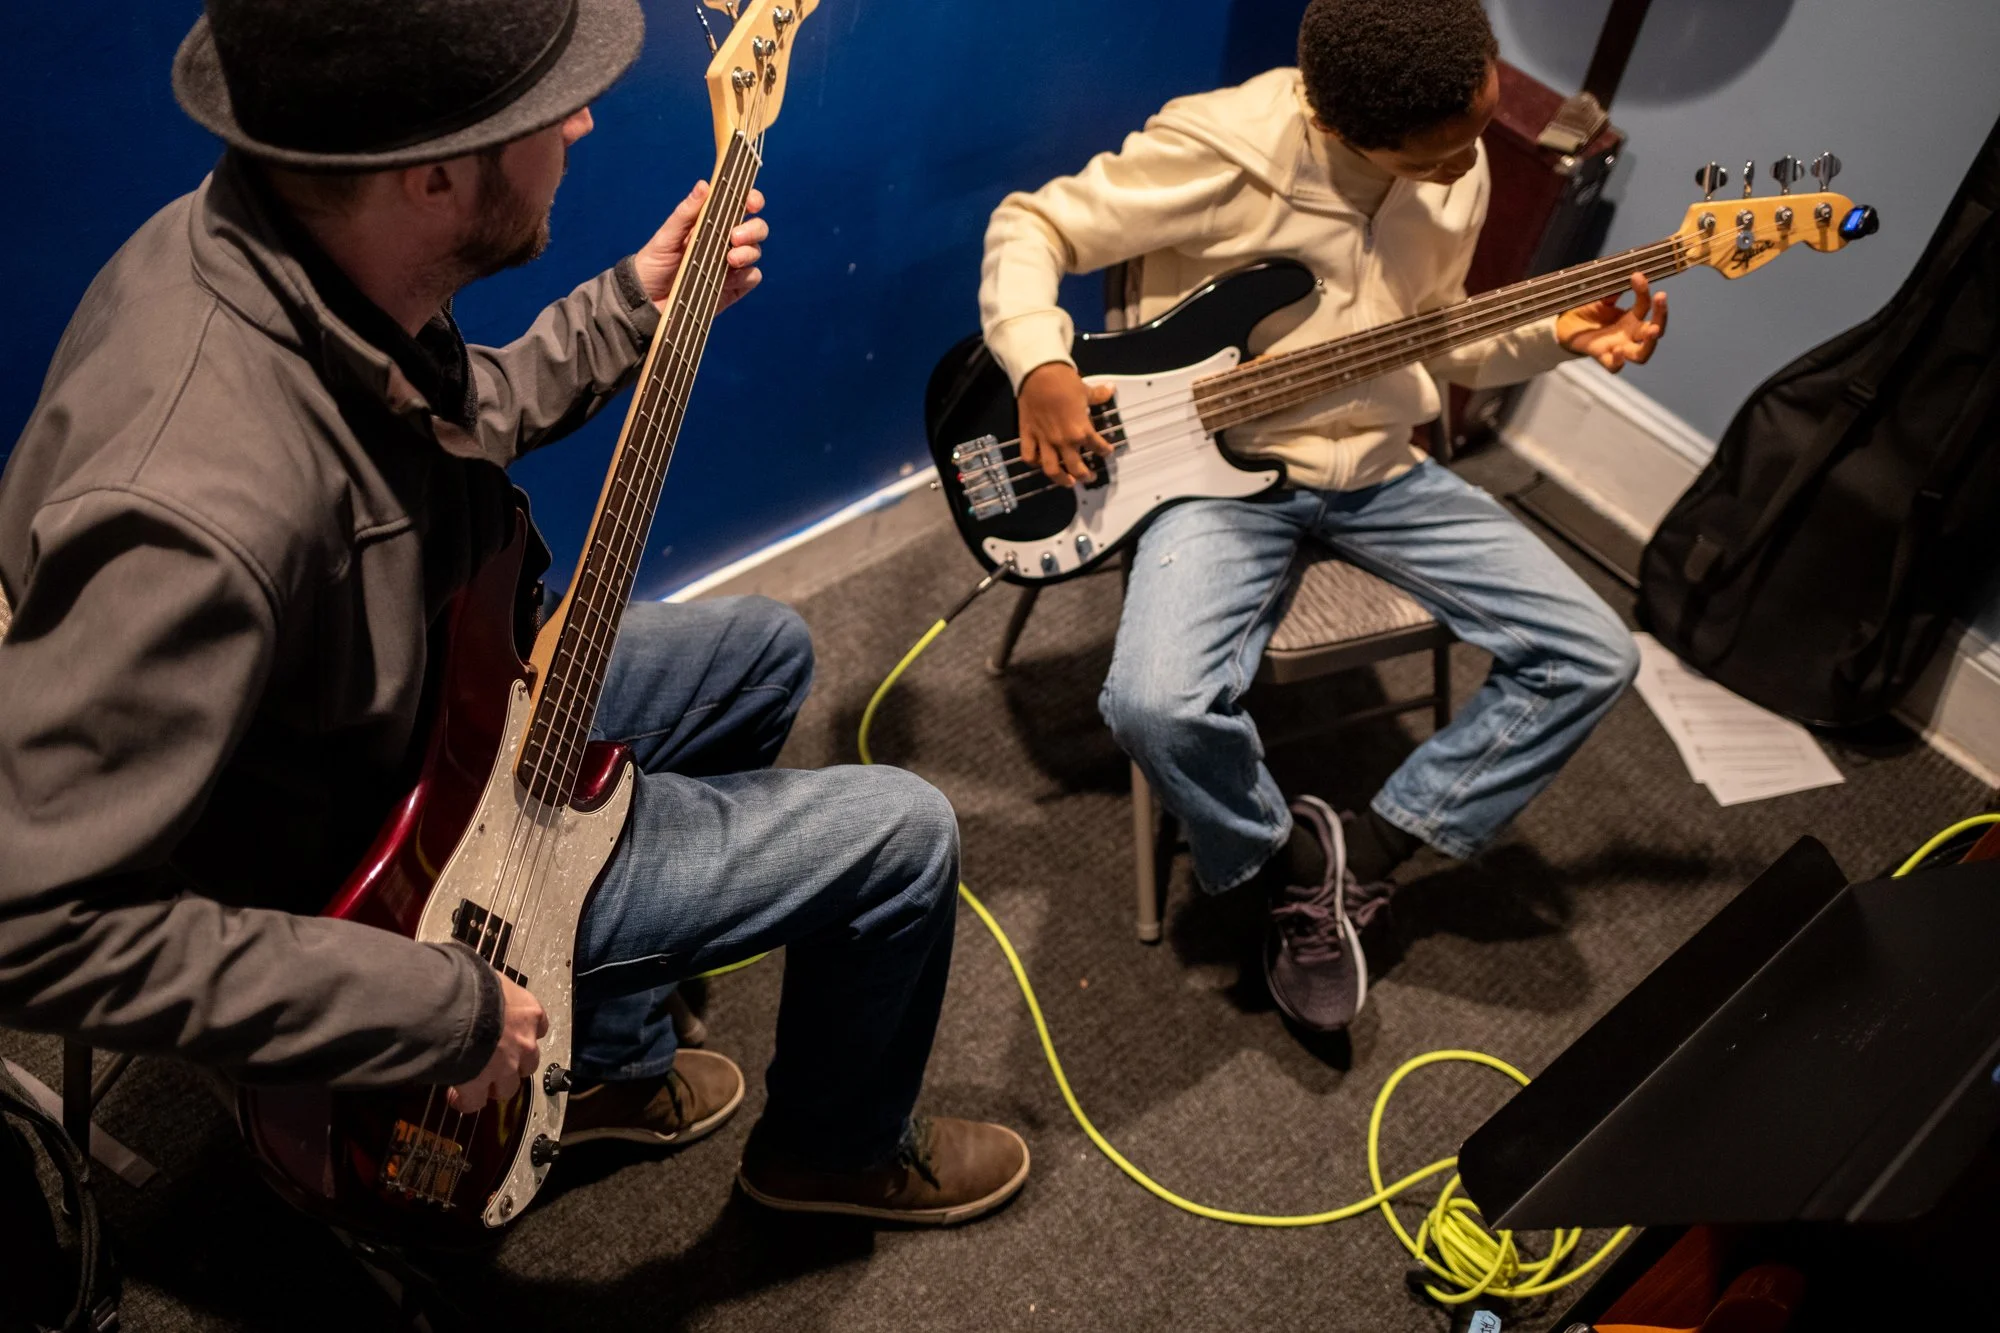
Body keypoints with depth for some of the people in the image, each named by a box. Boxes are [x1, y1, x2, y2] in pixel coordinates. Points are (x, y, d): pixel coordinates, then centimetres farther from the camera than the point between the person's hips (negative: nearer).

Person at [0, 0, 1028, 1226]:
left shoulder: (303, 247, -12)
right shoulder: (205, 502, -40)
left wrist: (636, 310, 1)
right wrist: (436, 1010, -28)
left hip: (438, 724, 9)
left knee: (765, 650, 23)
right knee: (903, 836, -6)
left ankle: (615, 1060, 33)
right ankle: (842, 1149, 29)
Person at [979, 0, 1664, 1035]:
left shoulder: (1457, 171, 1)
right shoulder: (1221, 152, -19)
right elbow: (1029, 227, -10)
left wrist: (1554, 336, -1)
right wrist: (1040, 367, -26)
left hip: (1380, 465, 6)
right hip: (1227, 466, -5)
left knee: (1593, 657, -4)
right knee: (1158, 706, -33)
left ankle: (1369, 853, 5)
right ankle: (1292, 860, 0)